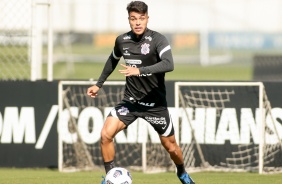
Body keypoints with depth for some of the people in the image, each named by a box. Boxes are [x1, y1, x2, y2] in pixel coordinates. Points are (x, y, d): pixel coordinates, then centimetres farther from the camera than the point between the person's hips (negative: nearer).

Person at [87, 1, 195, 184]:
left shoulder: (158, 40, -17)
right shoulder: (122, 40, -2)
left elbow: (169, 64, -35)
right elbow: (113, 60, 20)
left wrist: (140, 70, -44)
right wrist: (99, 84, 22)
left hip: (155, 103, -3)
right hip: (130, 100, 3)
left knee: (170, 146, 9)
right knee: (106, 134, -17)